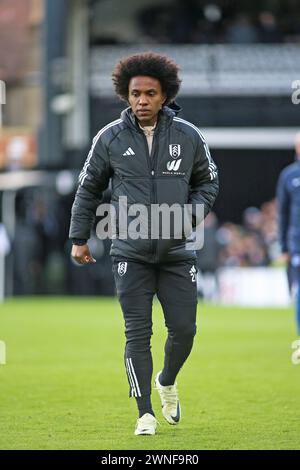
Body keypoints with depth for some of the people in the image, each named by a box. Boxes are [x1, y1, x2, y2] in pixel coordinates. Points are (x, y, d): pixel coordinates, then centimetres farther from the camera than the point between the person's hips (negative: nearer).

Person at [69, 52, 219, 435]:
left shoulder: (188, 136, 1)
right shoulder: (110, 138, -1)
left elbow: (208, 183, 13)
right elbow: (89, 189, 10)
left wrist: (191, 212, -6)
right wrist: (79, 238, 7)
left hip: (177, 252, 1)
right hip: (131, 254, -1)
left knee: (184, 329, 1)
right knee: (138, 335, -5)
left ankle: (167, 382, 32)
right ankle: (145, 414, 2)